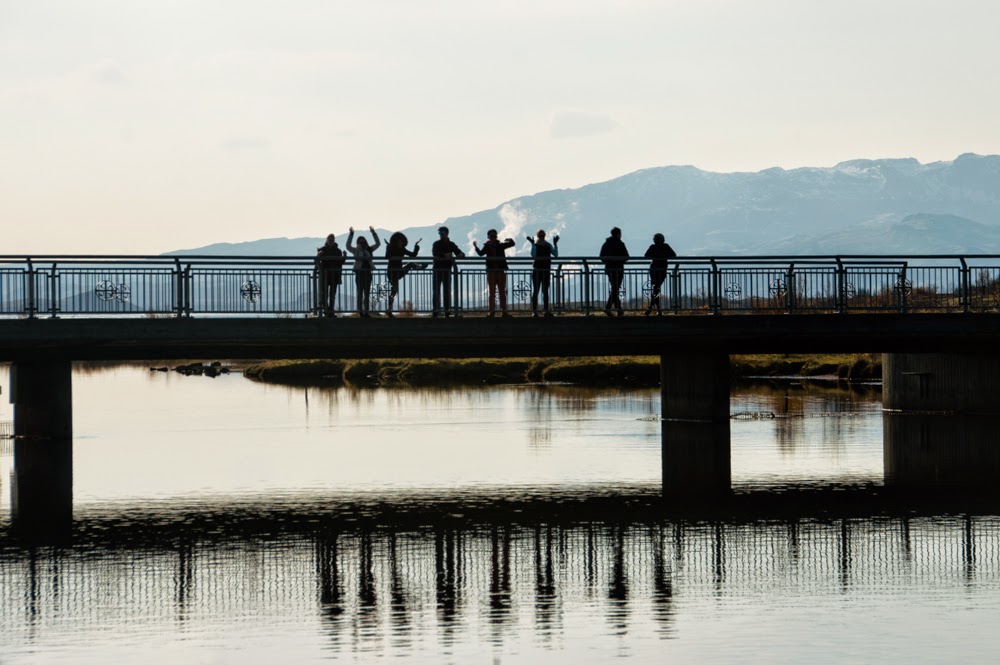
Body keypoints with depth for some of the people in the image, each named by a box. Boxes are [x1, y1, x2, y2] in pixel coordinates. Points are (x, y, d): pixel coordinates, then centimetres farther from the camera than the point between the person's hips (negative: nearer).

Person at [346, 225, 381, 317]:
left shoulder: (369, 249, 8)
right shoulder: (356, 250, 0)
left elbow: (378, 243, 6)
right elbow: (348, 246, -15)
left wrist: (373, 232, -1)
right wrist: (351, 234, -19)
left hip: (367, 273, 3)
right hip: (359, 273, -3)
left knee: (367, 293, 4)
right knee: (360, 293, 2)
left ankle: (367, 311, 6)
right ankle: (360, 311, 5)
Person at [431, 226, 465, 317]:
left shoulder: (451, 245, 10)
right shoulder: (436, 244, 5)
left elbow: (460, 253, 7)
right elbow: (434, 253, -14)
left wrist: (461, 254, -18)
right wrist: (444, 255, -30)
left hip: (447, 269, 1)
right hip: (437, 269, -1)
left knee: (447, 291, 0)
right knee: (436, 291, -4)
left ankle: (447, 310, 0)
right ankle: (436, 310, -5)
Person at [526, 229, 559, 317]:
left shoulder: (548, 245, 8)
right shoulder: (535, 244, -3)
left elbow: (555, 254, -2)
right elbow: (533, 255, -20)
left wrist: (555, 243, -7)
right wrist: (532, 244, -23)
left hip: (546, 271, 4)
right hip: (537, 271, -4)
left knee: (545, 291, 7)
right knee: (535, 291, -4)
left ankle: (546, 311, 9)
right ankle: (534, 311, -4)